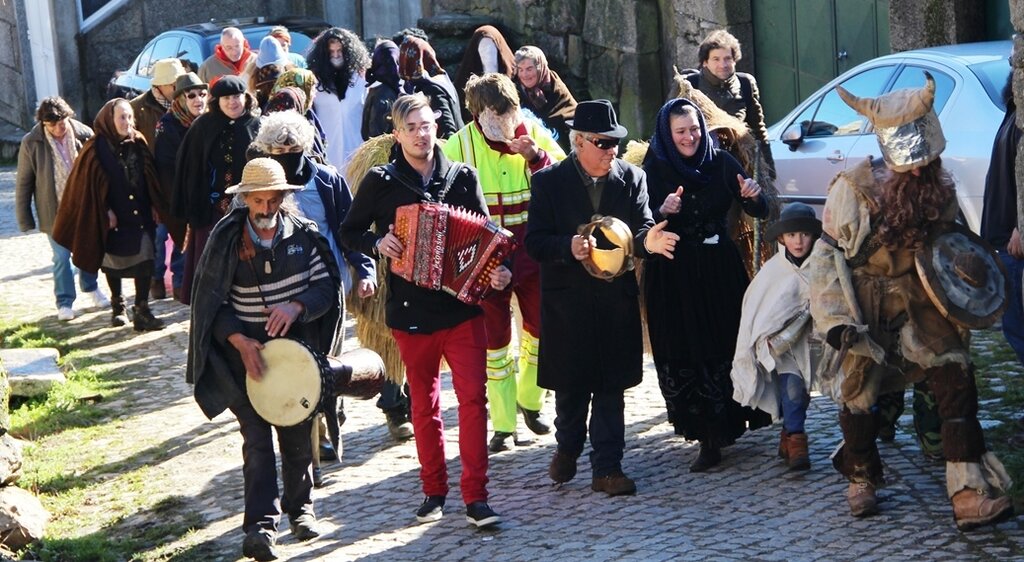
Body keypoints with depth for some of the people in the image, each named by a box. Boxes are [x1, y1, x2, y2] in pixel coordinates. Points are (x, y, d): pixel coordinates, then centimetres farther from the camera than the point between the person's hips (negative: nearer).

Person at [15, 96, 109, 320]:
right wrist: (24, 218, -4)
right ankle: (65, 302, 18)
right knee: (61, 257, 3)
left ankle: (90, 288, 40)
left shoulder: (84, 134, -11)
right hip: (55, 211, -2)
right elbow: (23, 183, -6)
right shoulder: (31, 143, -14)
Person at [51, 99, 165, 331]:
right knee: (114, 262, 12)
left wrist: (154, 205, 3)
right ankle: (117, 306, 30)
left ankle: (142, 311, -5)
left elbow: (149, 177, 7)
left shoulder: (138, 143, 3)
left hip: (140, 215, 2)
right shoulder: (96, 149, -9)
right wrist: (105, 212, -12)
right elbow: (90, 184, -8)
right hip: (113, 218, -2)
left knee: (144, 261, -8)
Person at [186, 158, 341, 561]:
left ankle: (299, 506, 32)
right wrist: (239, 340, -17)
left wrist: (296, 306, -19)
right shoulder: (226, 239, -7)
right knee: (256, 438, -10)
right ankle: (261, 525, -11)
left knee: (298, 435, 11)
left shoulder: (304, 235, -2)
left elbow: (326, 286, 1)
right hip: (247, 352, -2)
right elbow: (211, 302, -4)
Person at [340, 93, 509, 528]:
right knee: (424, 404, 11)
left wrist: (499, 270, -11)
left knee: (473, 398, -7)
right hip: (412, 312, 0)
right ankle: (434, 491, 24)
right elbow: (349, 232, 7)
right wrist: (377, 244, -13)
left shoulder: (463, 177, 3)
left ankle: (475, 498, -4)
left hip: (463, 305, 0)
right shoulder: (381, 181, -1)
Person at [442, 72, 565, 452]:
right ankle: (504, 425, 14)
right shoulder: (459, 145, -7)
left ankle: (530, 400, 39)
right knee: (495, 340, 3)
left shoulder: (535, 134, -2)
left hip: (533, 253, 2)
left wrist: (536, 157, -20)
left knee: (539, 328, 14)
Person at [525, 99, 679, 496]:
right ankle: (567, 447, 36)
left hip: (616, 300, 1)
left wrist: (648, 240, -27)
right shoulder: (549, 181, -4)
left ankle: (607, 468, 11)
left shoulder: (632, 178, 3)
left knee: (611, 388, 4)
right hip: (566, 303, -1)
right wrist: (569, 247, -26)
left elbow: (641, 229, -2)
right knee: (570, 386, 11)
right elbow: (534, 243, -7)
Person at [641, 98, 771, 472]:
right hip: (673, 276, -1)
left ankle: (721, 428, 19)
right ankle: (708, 437, 8)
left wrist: (754, 197, -23)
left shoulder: (721, 163, -1)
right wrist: (662, 212, -29)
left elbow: (759, 213, -1)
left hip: (721, 270, 1)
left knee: (726, 345, 2)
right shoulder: (654, 169, -5)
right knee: (684, 354, 0)